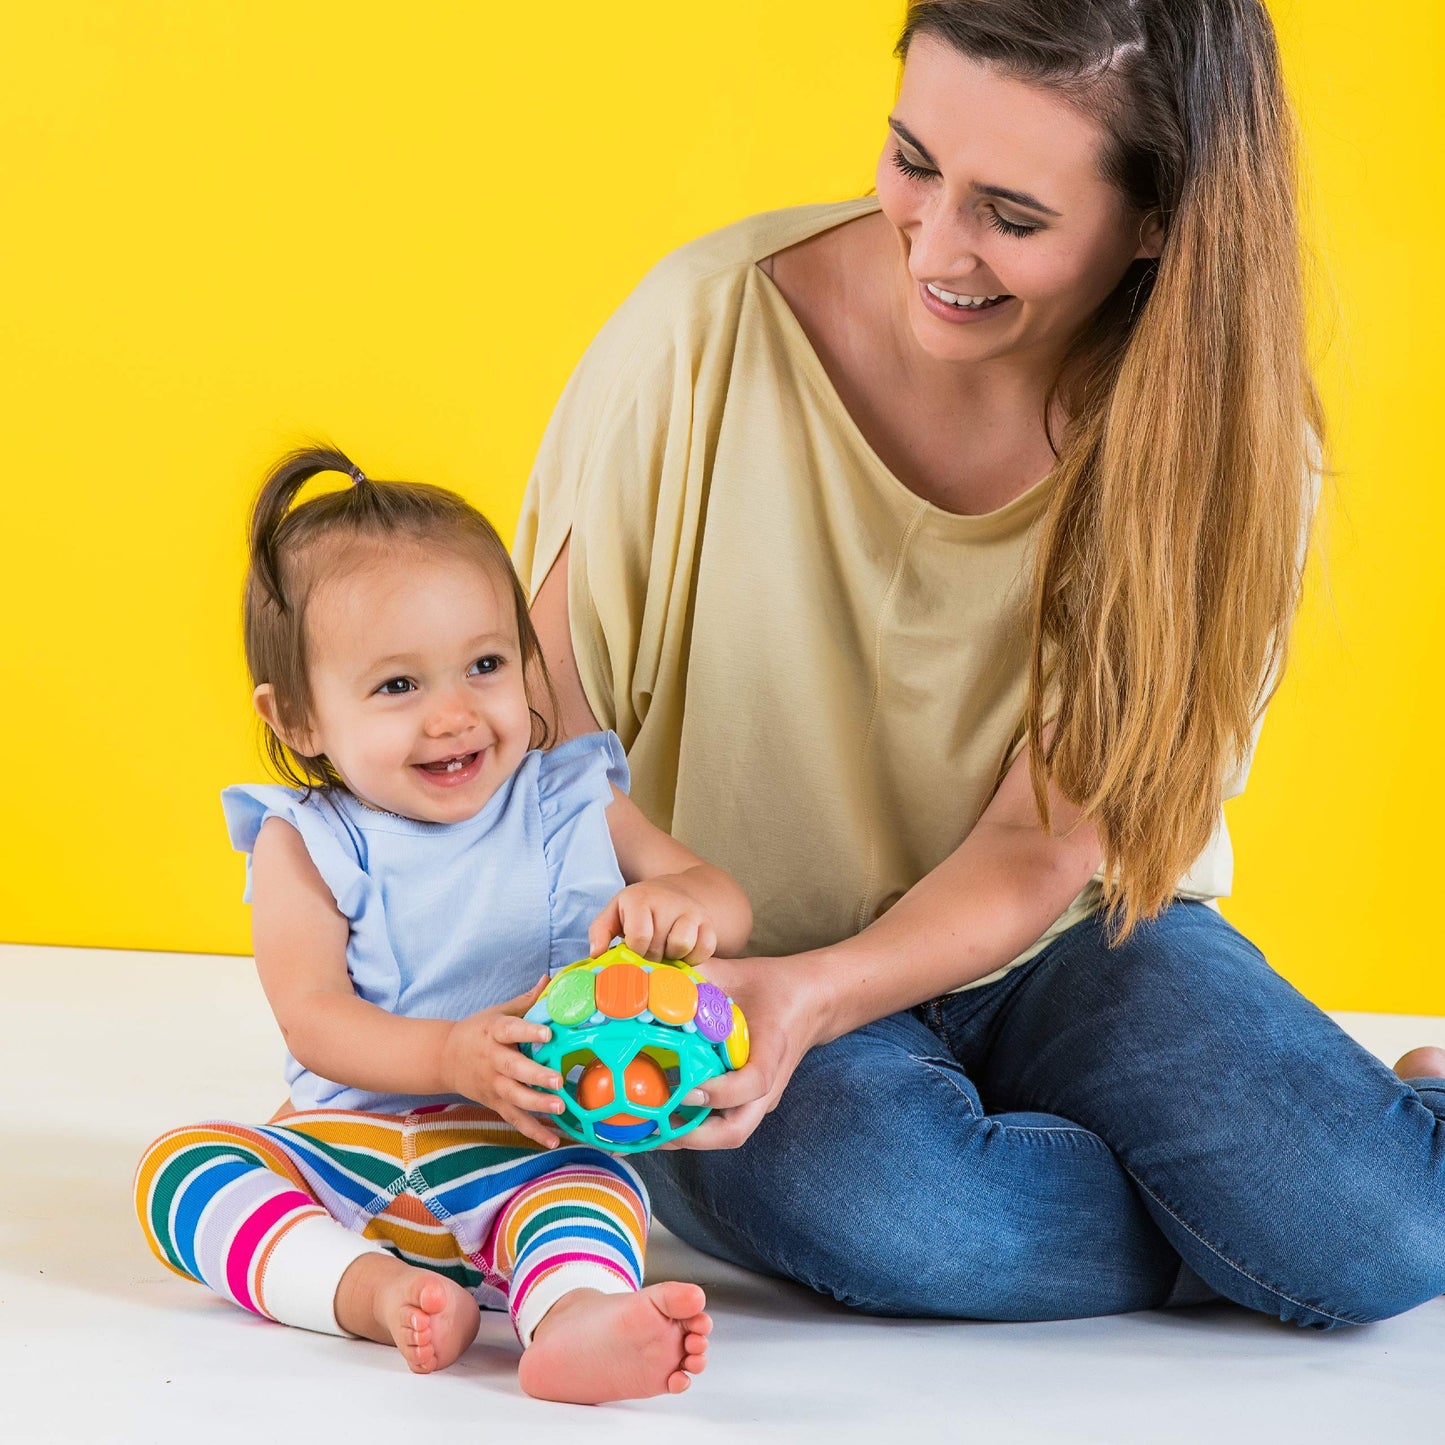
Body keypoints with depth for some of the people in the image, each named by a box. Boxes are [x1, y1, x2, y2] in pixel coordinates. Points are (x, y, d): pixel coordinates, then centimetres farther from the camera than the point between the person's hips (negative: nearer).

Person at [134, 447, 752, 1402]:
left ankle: (575, 1321, -62)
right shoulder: (306, 846, 3)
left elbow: (731, 909, 5)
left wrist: (679, 904, -22)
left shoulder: (574, 808, 6)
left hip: (526, 1150, -1)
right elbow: (311, 1017, -10)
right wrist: (450, 1056, -29)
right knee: (180, 1164, -21)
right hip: (342, 1144, 2)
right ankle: (374, 1292, -36)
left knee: (595, 1191, -33)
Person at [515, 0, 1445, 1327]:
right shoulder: (716, 322, -17)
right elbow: (543, 689, -9)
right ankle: (1254, 1216, -6)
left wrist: (812, 999, -32)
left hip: (1060, 947, 1)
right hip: (725, 967, 0)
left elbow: (1038, 851, -13)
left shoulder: (1229, 456, -13)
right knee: (875, 1208, -36)